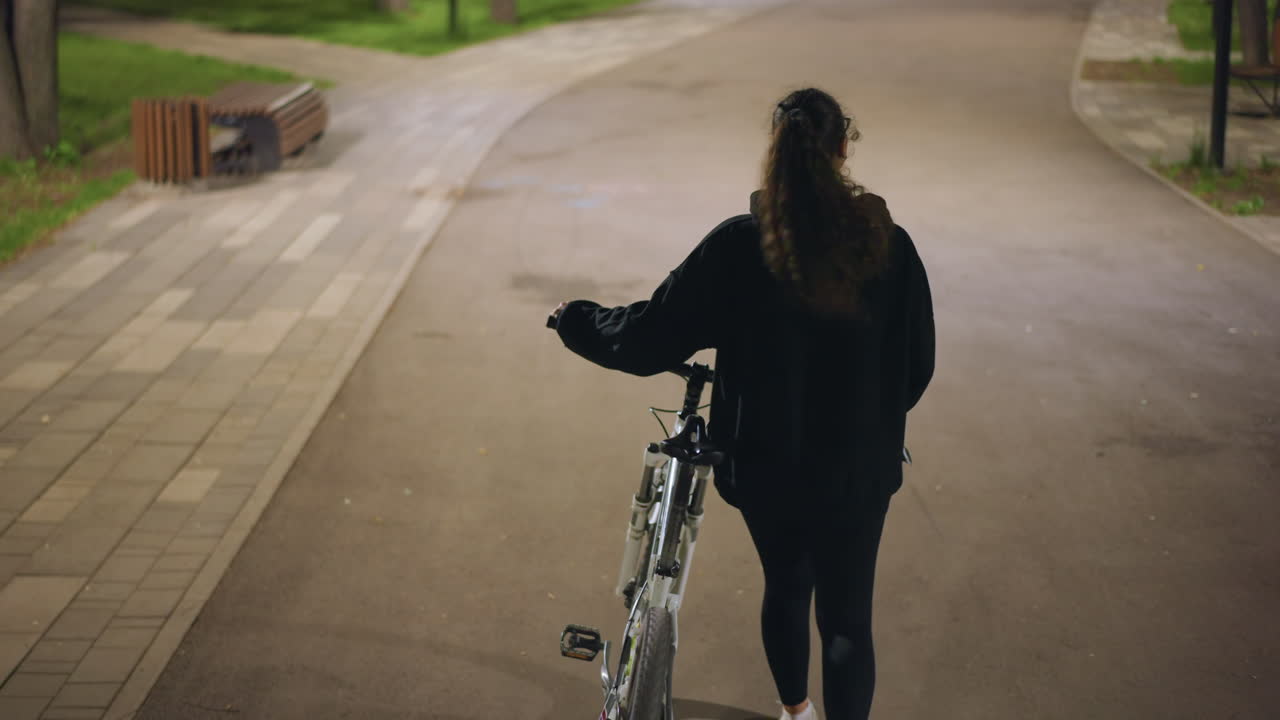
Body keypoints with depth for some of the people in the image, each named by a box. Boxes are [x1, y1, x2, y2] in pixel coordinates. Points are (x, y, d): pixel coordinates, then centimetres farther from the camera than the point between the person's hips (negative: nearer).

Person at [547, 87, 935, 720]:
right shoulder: (888, 246, -13)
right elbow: (917, 365, -4)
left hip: (764, 464, 2)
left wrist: (576, 321, 8)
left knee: (785, 588, 25)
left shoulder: (738, 246, -15)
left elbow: (649, 339, -11)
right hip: (858, 471, -1)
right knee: (847, 619, 8)